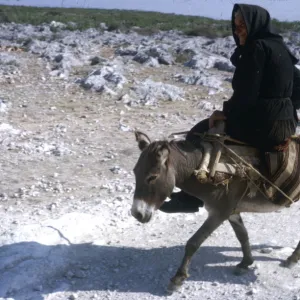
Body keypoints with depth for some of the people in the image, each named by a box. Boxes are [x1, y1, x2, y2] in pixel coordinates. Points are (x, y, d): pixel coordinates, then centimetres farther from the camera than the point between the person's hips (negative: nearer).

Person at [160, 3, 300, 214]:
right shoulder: (279, 47, 15)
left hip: (262, 124, -10)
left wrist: (226, 112, -4)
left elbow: (246, 93, -18)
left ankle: (191, 197, 10)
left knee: (198, 135, 5)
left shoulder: (257, 48, -13)